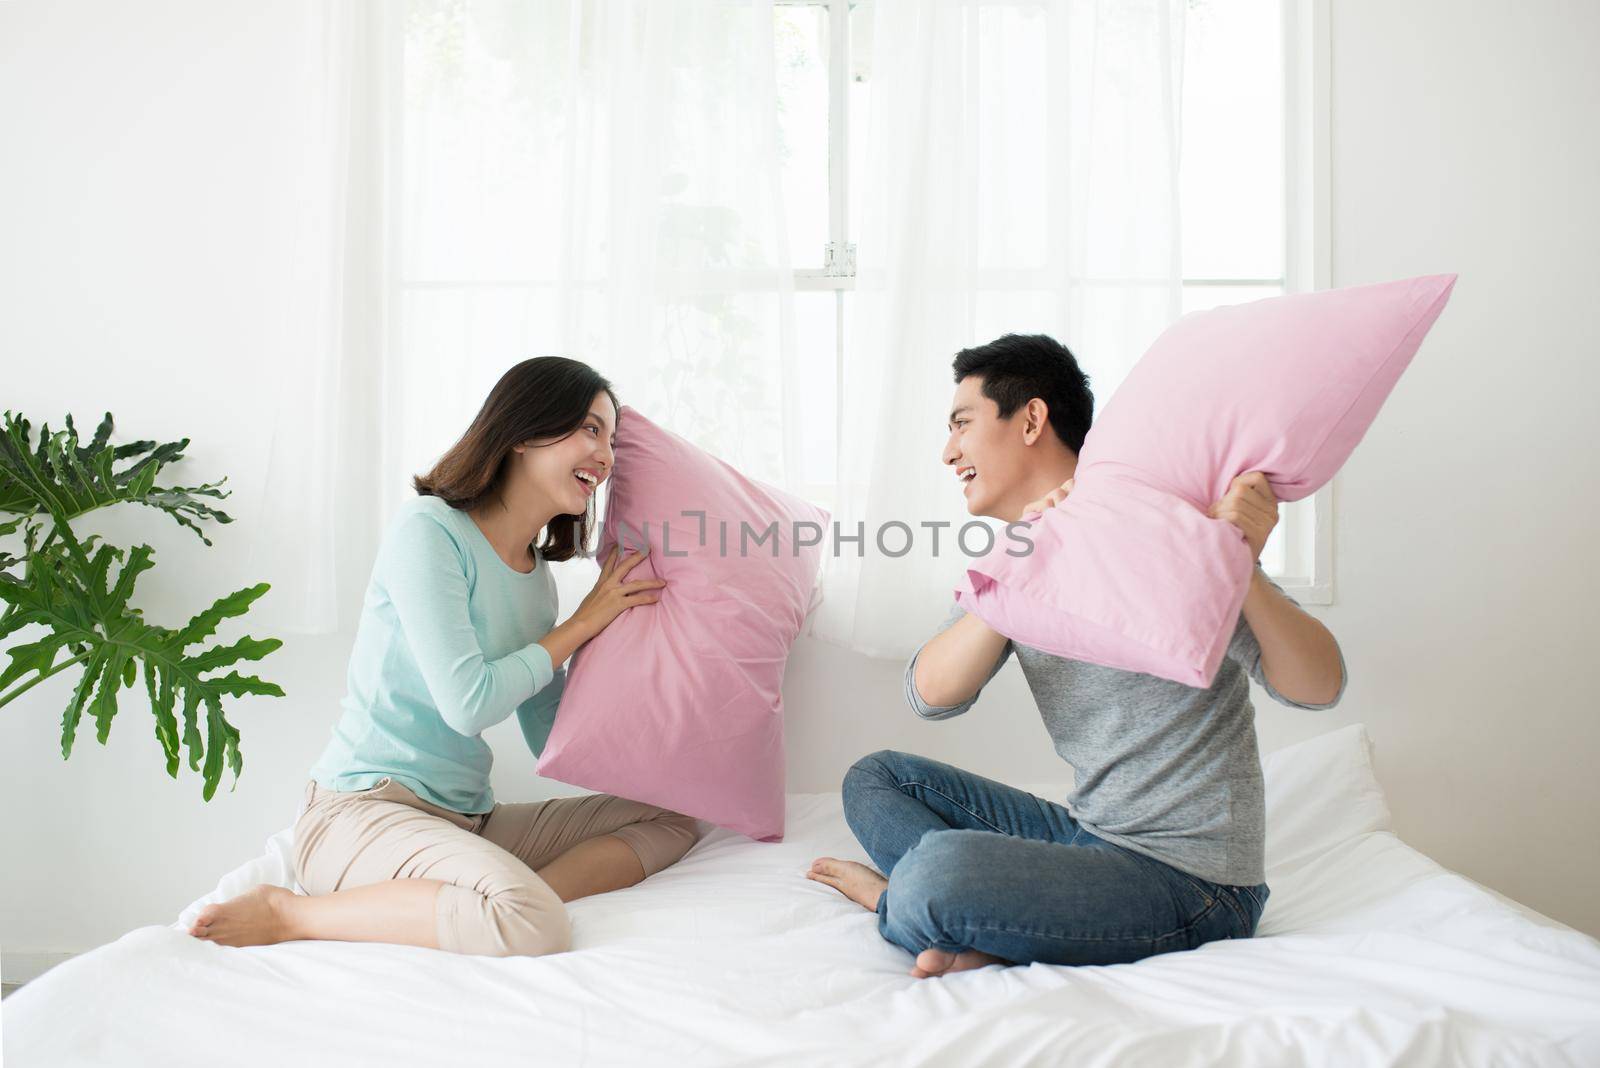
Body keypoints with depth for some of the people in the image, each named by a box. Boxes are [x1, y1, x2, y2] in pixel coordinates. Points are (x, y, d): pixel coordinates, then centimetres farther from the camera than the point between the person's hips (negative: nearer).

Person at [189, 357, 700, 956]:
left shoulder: (536, 576, 13)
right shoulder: (429, 531, -10)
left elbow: (554, 741, 12)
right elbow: (468, 704, -17)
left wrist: (620, 624, 7)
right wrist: (584, 621, -6)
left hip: (468, 819, 8)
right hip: (362, 810, -8)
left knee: (672, 820, 2)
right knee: (534, 927, -33)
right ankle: (287, 914, -14)